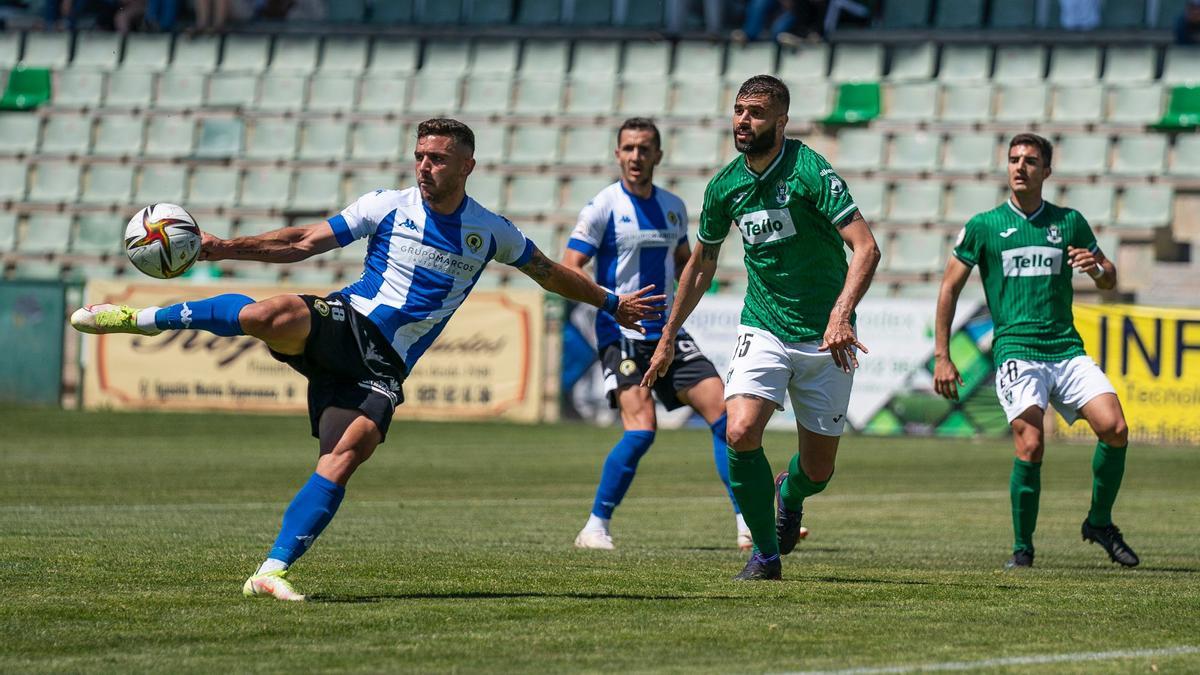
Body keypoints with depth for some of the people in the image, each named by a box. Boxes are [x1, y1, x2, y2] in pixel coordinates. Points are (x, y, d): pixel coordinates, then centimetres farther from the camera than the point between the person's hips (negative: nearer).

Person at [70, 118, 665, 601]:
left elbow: (548, 272, 28)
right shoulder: (387, 207, 4)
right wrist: (224, 248, -10)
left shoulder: (490, 233, 10)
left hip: (383, 365, 2)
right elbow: (302, 243, 1)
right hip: (342, 324, -2)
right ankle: (143, 318, -20)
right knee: (280, 313, -36)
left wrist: (611, 303, 31)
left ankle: (273, 571, -24)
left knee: (346, 454, -23)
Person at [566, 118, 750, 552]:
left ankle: (749, 525, 4)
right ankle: (595, 528, -9)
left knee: (723, 412, -3)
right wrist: (614, 302, -26)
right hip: (622, 336, -6)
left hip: (668, 334, 6)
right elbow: (569, 269, -11)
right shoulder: (604, 207, -6)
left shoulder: (673, 207, 12)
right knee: (641, 428, -21)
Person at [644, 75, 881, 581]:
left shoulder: (809, 170, -16)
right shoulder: (725, 185, 1)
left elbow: (866, 247, -22)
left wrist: (840, 315, -37)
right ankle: (766, 553, -3)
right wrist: (668, 338, 20)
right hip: (763, 329, 3)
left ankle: (789, 494, 43)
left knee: (817, 471, 4)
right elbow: (702, 263, 17)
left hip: (824, 337, -3)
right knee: (740, 433, -22)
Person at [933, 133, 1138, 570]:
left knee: (1115, 429, -15)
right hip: (1016, 351, -3)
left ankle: (1099, 523, 7)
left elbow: (1110, 280, 20)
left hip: (1067, 350, 3)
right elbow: (949, 288, 10)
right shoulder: (983, 227, 5)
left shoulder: (1070, 222, 12)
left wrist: (1095, 267, -5)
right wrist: (941, 358, 4)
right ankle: (1022, 548, -2)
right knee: (1031, 446, -20)